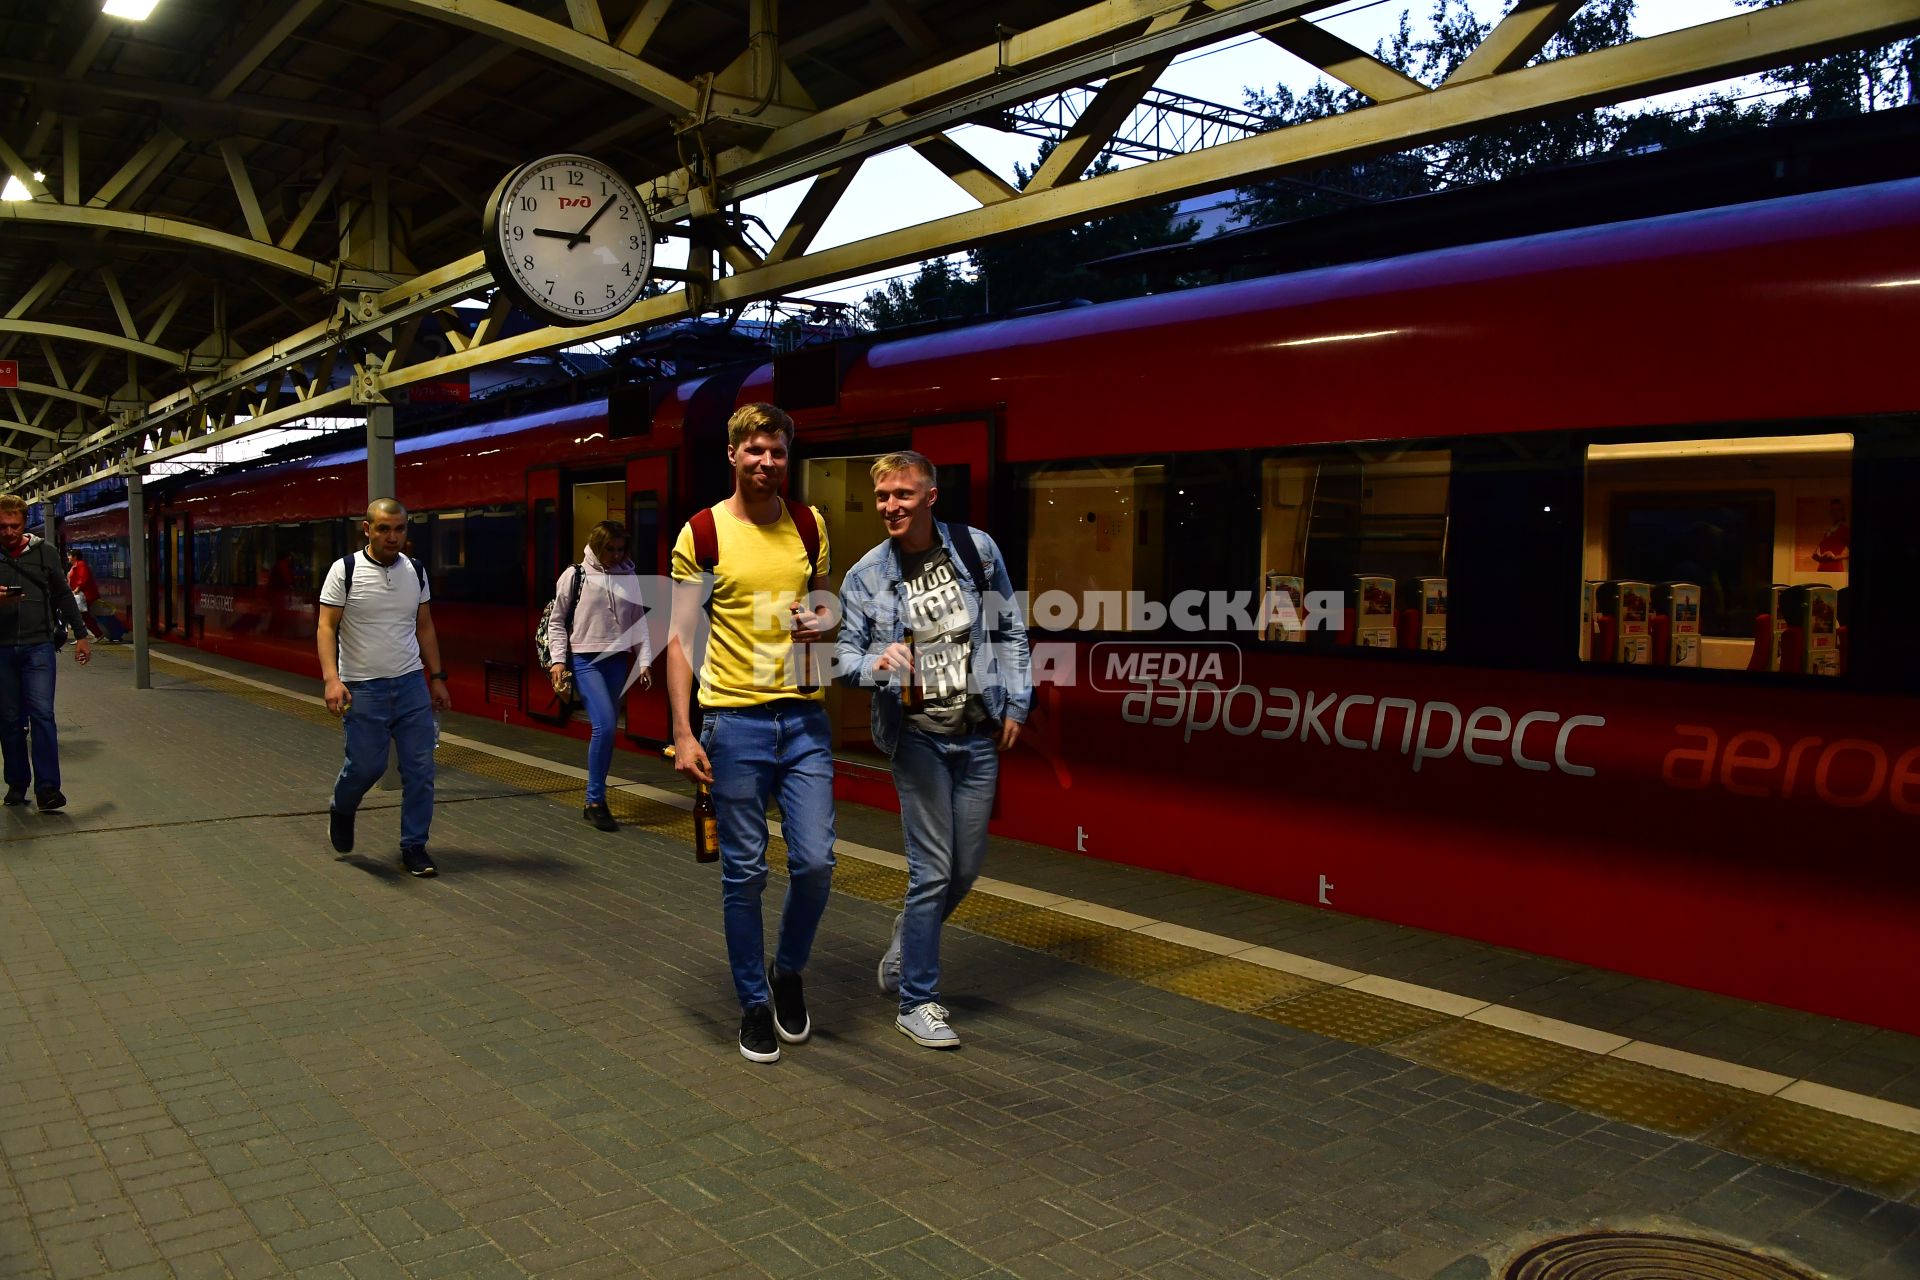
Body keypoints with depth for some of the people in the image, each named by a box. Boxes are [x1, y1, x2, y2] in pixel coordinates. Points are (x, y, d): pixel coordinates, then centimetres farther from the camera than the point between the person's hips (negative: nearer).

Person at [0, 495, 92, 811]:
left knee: (42, 714, -9)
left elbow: (63, 596, 14)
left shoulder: (44, 552, 6)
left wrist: (80, 635, 13)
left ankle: (47, 787, -11)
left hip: (38, 646, -1)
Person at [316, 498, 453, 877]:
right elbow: (326, 626, -10)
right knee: (366, 765, -1)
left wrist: (437, 678, 12)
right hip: (363, 689, -4)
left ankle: (414, 846, 12)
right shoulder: (345, 570, -7)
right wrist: (331, 678, -22)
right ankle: (341, 810, 33)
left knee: (420, 768, 0)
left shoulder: (415, 571, 7)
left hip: (411, 685, 4)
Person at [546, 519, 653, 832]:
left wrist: (644, 661, 6)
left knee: (607, 729, 6)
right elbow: (557, 621, 4)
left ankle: (595, 801, 17)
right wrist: (558, 660, -3)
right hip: (584, 659, -4)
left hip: (617, 660, 4)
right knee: (605, 724, -17)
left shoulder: (629, 577, 8)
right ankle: (596, 801, -6)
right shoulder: (575, 575, -1)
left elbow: (638, 622, 13)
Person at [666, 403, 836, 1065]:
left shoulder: (810, 526, 8)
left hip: (804, 714, 3)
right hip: (734, 718, -3)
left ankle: (789, 972, 27)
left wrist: (823, 625, -4)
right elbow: (680, 638, -2)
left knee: (815, 861, -1)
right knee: (744, 872, 4)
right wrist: (683, 731, -9)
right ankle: (755, 1004, 21)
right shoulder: (703, 533, -3)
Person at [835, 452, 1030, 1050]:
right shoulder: (867, 575, -3)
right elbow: (844, 653, -1)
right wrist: (875, 664, -24)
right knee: (933, 869, -5)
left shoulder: (977, 550, 2)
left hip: (978, 734, 3)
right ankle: (917, 1001, 10)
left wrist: (1016, 702, 5)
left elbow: (1010, 630, 10)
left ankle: (905, 947, 38)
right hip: (917, 735, -3)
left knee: (967, 869, 11)